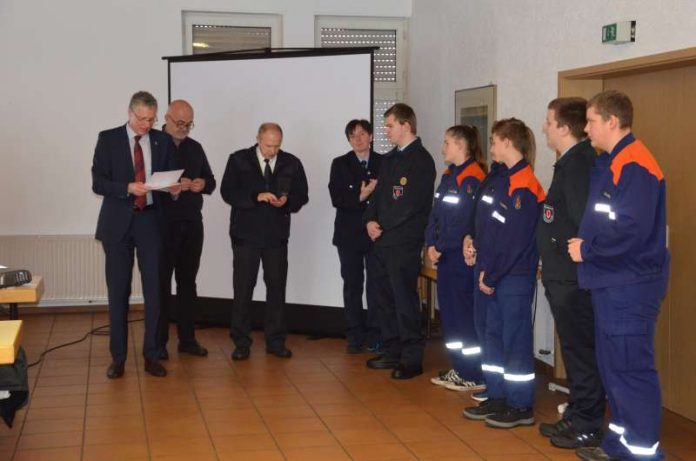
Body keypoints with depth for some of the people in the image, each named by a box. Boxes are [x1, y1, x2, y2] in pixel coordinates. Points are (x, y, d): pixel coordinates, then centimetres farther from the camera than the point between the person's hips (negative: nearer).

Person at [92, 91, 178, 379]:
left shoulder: (163, 141, 6)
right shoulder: (108, 139, 0)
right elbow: (98, 183, -6)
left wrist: (173, 189, -14)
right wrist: (128, 188, -22)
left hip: (150, 221, 2)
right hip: (118, 222, -1)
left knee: (154, 290, 1)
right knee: (118, 291, 4)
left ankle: (152, 355, 11)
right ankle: (118, 357, 14)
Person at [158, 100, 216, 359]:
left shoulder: (195, 148, 13)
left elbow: (211, 181, 16)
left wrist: (203, 184, -7)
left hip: (192, 224, 5)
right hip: (163, 224, -5)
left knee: (188, 282, 10)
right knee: (161, 283, 1)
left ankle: (187, 338, 18)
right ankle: (158, 342, 8)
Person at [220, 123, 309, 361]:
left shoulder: (292, 163, 5)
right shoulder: (239, 160, 0)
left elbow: (301, 195, 7)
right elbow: (227, 191, -7)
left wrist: (287, 200, -15)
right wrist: (256, 196, -20)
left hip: (276, 234, 2)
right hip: (246, 233, -2)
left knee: (277, 287, 5)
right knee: (243, 288, 1)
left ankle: (275, 341, 15)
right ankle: (241, 342, 9)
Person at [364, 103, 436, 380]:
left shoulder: (421, 160, -9)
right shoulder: (389, 159, 17)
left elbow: (411, 204, -16)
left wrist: (383, 226, -11)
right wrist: (370, 220, 0)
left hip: (404, 242, -9)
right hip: (383, 240, 9)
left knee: (405, 299, -6)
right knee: (385, 297, 13)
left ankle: (412, 358, 1)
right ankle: (393, 352, 24)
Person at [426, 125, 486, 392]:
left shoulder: (472, 179, -13)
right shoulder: (448, 175, 15)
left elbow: (463, 222, -18)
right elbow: (435, 213, 13)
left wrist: (440, 246, -13)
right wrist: (431, 244, 1)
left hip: (461, 255, -9)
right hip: (444, 255, 9)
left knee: (464, 312, -4)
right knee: (448, 310, 12)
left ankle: (474, 375, 4)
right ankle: (459, 369, 22)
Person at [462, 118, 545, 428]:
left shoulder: (524, 186, -15)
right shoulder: (503, 180, 14)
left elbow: (515, 240, -19)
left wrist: (492, 275, -14)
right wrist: (485, 268, 5)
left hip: (515, 276, -9)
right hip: (494, 274, 9)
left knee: (516, 338, -2)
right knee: (494, 335, 13)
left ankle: (521, 406, 8)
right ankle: (497, 398, 23)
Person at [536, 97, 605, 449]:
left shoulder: (578, 164, -17)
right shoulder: (569, 162, 13)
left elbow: (585, 221, -24)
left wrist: (580, 253, -15)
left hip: (572, 278, -10)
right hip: (562, 275, 10)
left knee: (581, 351, 0)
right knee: (575, 349, 17)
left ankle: (588, 427, 10)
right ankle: (576, 417, 29)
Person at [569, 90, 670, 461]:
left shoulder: (634, 166, -17)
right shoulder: (608, 163, 14)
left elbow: (631, 230, -25)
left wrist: (587, 250, -14)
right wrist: (584, 243, 5)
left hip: (630, 287, -10)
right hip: (610, 282, 10)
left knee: (631, 370, -5)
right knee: (612, 366, 16)